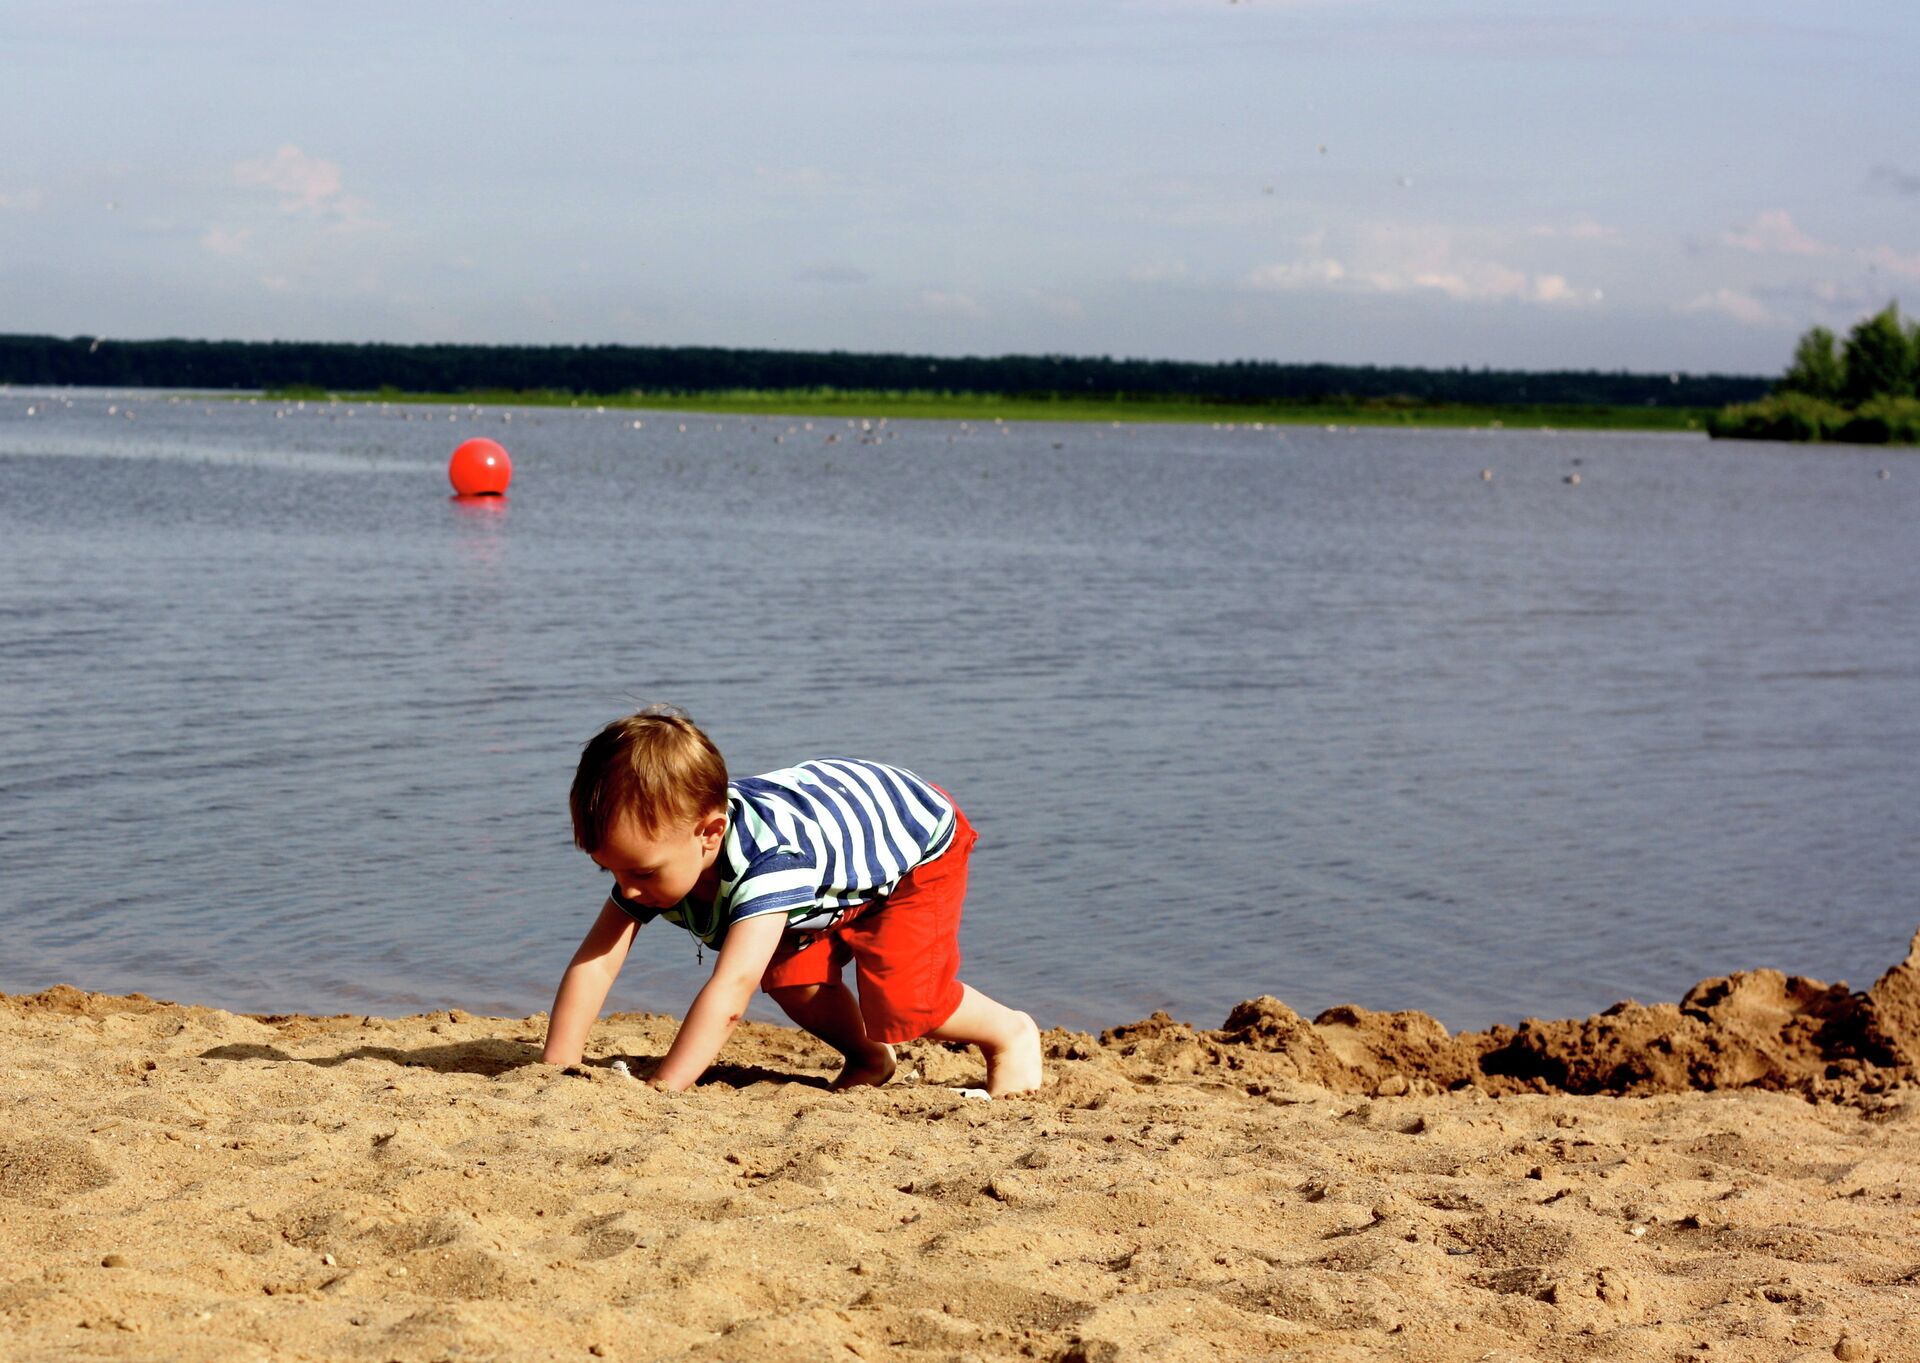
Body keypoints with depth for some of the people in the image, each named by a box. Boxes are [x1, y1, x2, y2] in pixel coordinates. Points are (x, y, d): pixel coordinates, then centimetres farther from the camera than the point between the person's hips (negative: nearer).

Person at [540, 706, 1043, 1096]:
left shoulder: (770, 858, -48)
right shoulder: (654, 847, -26)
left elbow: (730, 992, -56)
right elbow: (593, 964, -26)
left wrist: (659, 1092, -60)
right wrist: (556, 1074, -36)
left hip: (918, 841, -7)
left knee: (898, 1004, -20)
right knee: (790, 982, -12)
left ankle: (1010, 1033, 9)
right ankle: (868, 1060, 17)